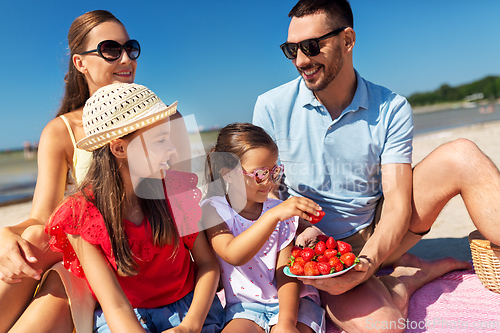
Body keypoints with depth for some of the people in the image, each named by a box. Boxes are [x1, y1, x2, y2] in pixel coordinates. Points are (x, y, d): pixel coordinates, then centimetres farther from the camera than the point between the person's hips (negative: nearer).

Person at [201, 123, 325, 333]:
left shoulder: (281, 211, -2)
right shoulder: (213, 210, -8)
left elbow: (286, 270, -7)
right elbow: (233, 255, -26)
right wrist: (273, 215, -37)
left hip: (289, 301, 1)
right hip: (245, 307, 0)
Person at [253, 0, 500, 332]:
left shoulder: (391, 109, -7)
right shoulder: (271, 107, -8)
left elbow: (398, 202, -13)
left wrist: (368, 261, -30)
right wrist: (302, 229, -24)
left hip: (377, 237, 2)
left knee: (461, 156, -18)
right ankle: (424, 271, -3)